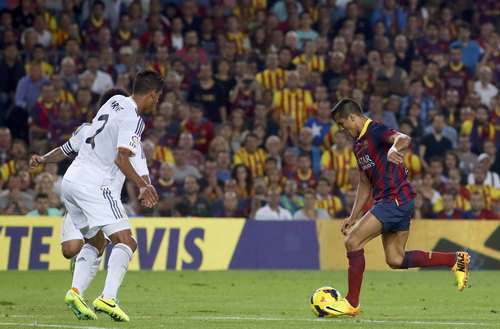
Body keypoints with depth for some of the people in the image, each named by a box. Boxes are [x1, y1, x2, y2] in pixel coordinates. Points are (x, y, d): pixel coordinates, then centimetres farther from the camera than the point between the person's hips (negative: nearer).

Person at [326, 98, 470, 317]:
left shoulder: (376, 131, -10)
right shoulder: (358, 144, 20)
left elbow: (404, 139, -33)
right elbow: (365, 183, 27)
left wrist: (395, 148, -56)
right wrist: (353, 216, 22)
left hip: (396, 198, -10)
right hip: (387, 201, 10)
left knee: (353, 241, -13)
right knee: (395, 260, 8)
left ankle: (352, 303, -8)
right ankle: (455, 260, 16)